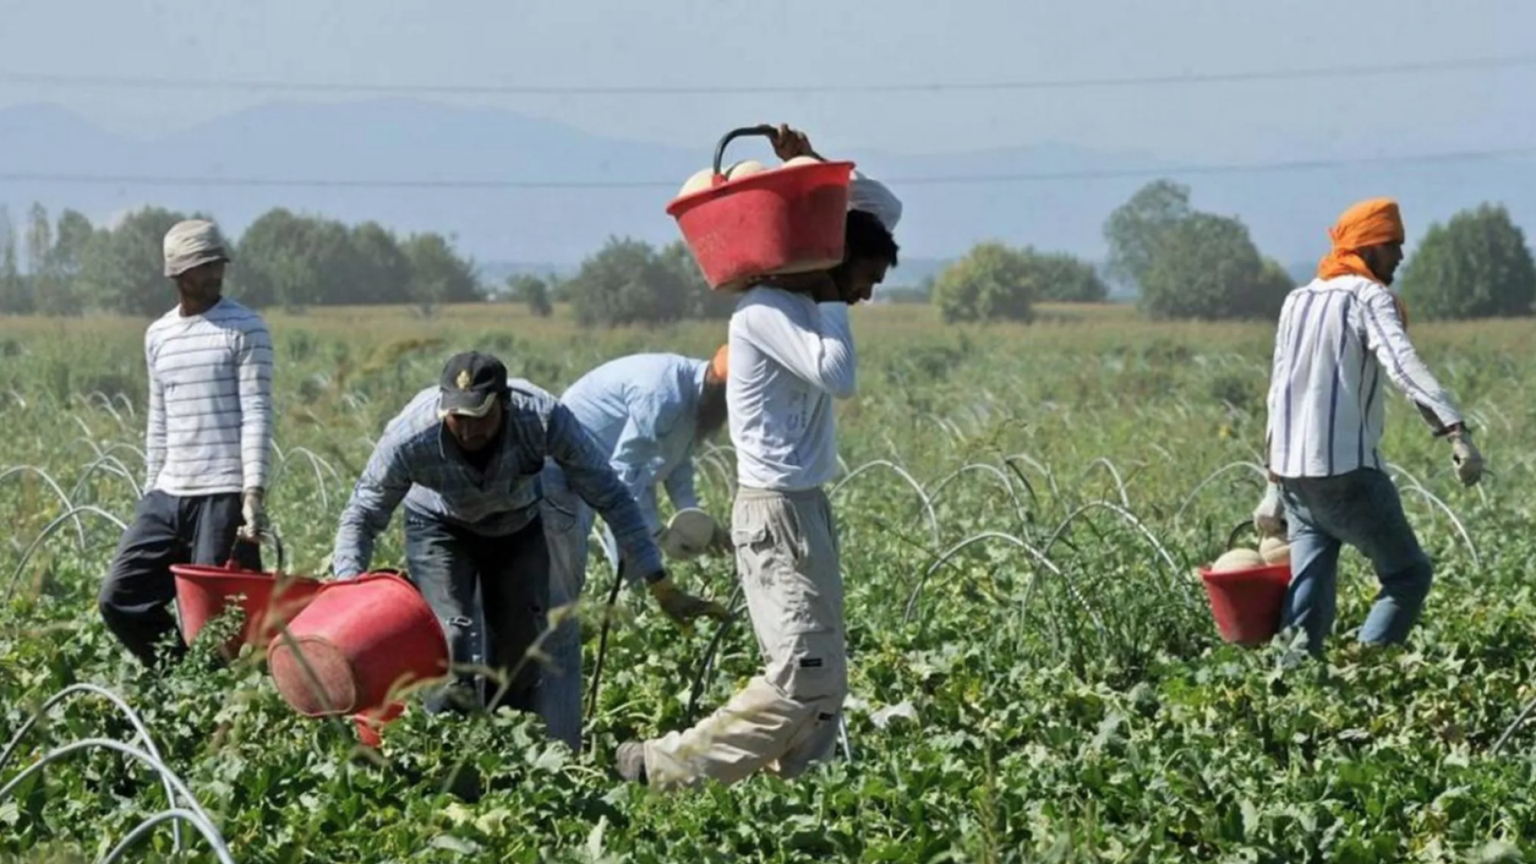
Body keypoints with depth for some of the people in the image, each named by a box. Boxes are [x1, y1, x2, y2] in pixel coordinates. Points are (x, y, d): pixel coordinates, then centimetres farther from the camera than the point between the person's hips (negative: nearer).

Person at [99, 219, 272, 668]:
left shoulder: (245, 329, -3)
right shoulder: (158, 335, 14)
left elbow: (256, 414, -9)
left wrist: (254, 491, -18)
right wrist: (150, 491, 17)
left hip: (224, 495, -6)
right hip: (167, 495, 6)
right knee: (120, 598, 3)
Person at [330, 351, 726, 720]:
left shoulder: (544, 418, -37)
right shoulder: (409, 438, -37)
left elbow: (611, 497, -26)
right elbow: (362, 516, -23)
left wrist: (658, 585, -26)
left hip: (517, 525, 2)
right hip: (440, 527, -1)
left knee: (521, 649, -3)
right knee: (451, 642, -21)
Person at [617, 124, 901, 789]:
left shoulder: (802, 299, 13)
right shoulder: (765, 310, -14)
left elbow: (885, 210, 22)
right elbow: (838, 376, -28)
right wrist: (832, 301, -14)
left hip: (806, 506, 10)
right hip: (777, 512, -10)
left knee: (824, 681, 6)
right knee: (804, 678, -14)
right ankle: (664, 769, -11)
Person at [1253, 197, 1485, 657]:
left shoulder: (1298, 301, 17)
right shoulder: (1369, 297, -5)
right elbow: (1403, 365, -23)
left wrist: (1275, 489, 25)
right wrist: (1456, 431, -35)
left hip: (1293, 473, 7)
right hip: (1348, 469, -7)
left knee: (1310, 593, 9)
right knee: (1408, 574, 5)